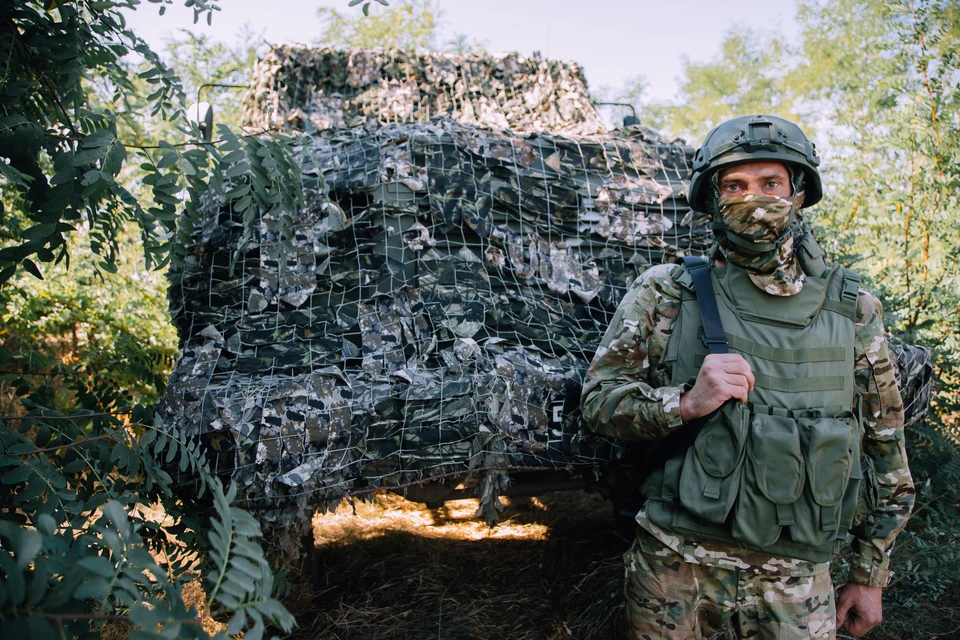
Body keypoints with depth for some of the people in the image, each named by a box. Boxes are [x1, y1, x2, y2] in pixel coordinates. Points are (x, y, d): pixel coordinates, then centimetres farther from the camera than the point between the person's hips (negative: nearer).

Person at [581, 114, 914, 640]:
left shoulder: (853, 310, 1)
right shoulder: (663, 295, -5)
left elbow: (885, 449, 8)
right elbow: (598, 399, -5)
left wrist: (870, 574, 10)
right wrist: (686, 402, -23)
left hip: (797, 579, 2)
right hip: (676, 564, -1)